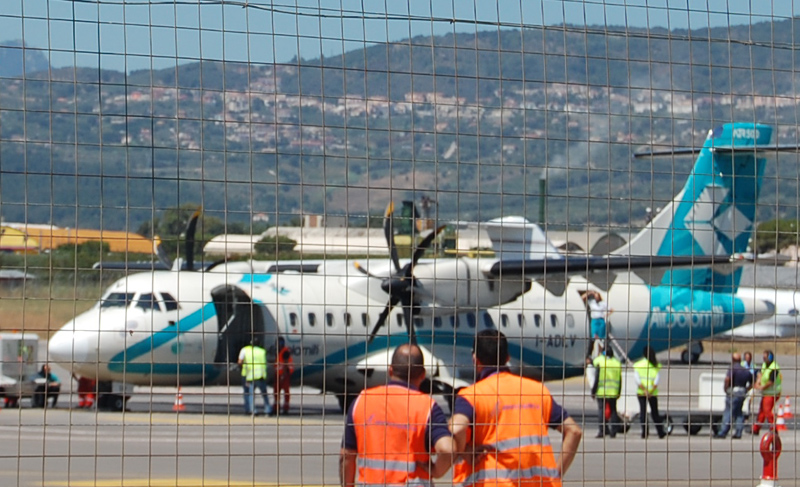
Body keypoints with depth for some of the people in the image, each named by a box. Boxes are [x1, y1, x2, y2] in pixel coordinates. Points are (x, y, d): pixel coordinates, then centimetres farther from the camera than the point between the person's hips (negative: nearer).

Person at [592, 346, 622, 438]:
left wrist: (593, 391, -3)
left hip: (601, 392, -4)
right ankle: (613, 431, 8)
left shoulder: (600, 362, -5)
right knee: (613, 410, 9)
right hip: (613, 392, 4)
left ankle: (602, 431, -8)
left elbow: (597, 378, -8)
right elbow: (620, 380, 10)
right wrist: (618, 392, 18)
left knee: (601, 410, -2)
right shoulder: (617, 363, 8)